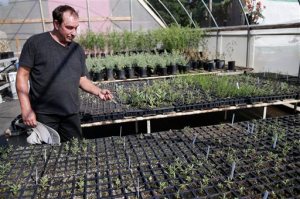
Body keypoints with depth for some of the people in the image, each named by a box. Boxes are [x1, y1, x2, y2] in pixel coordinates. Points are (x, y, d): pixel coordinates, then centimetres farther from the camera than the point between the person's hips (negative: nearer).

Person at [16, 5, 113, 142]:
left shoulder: (78, 50, 9)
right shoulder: (35, 43, -5)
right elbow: (22, 75, -4)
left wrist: (98, 92, -4)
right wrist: (26, 109, -11)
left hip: (71, 115, 4)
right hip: (43, 115, -4)